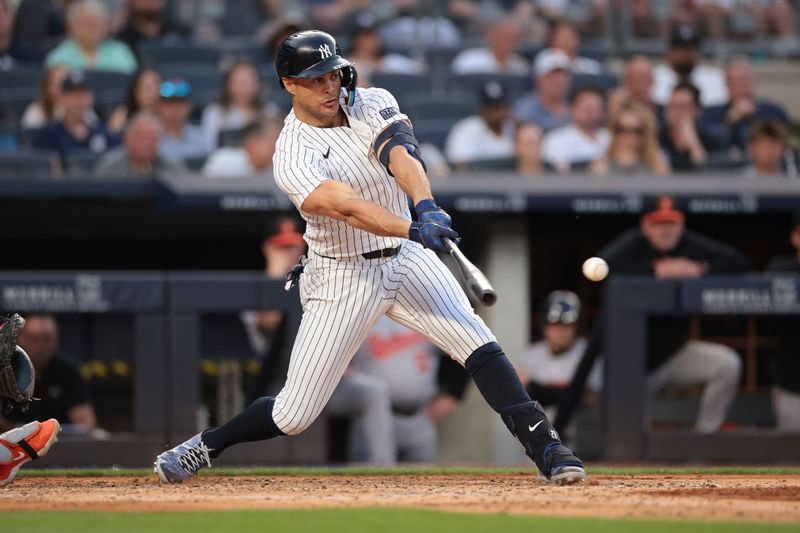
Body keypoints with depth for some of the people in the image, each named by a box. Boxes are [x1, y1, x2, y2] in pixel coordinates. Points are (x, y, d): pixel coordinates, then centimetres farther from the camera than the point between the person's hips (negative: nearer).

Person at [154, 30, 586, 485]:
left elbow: (401, 155, -24)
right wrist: (415, 229, -50)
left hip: (405, 258, 4)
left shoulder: (373, 105, -4)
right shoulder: (292, 157, -18)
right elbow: (346, 207, -35)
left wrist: (427, 205, -45)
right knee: (295, 413, -1)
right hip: (343, 277, -4)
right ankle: (205, 446, 23)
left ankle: (545, 447, -18)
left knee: (475, 340, -19)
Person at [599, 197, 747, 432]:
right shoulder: (632, 244, -13)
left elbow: (740, 263, -5)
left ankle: (705, 437, -7)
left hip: (674, 351, 3)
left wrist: (700, 269, -21)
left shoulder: (691, 245, -3)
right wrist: (657, 270, -31)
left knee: (728, 364, -18)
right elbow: (601, 268, -33)